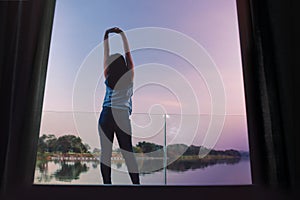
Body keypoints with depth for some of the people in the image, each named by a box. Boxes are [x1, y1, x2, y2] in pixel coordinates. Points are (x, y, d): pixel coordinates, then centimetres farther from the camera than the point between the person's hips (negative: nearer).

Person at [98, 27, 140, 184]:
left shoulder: (108, 77, 5)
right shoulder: (129, 78, 3)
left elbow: (106, 55, 14)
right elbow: (128, 53, 12)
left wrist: (106, 36, 21)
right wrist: (122, 34, 18)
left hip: (106, 115, 1)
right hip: (122, 116, 0)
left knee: (105, 152, 1)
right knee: (127, 152, 3)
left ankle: (107, 183, 1)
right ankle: (136, 183, 2)